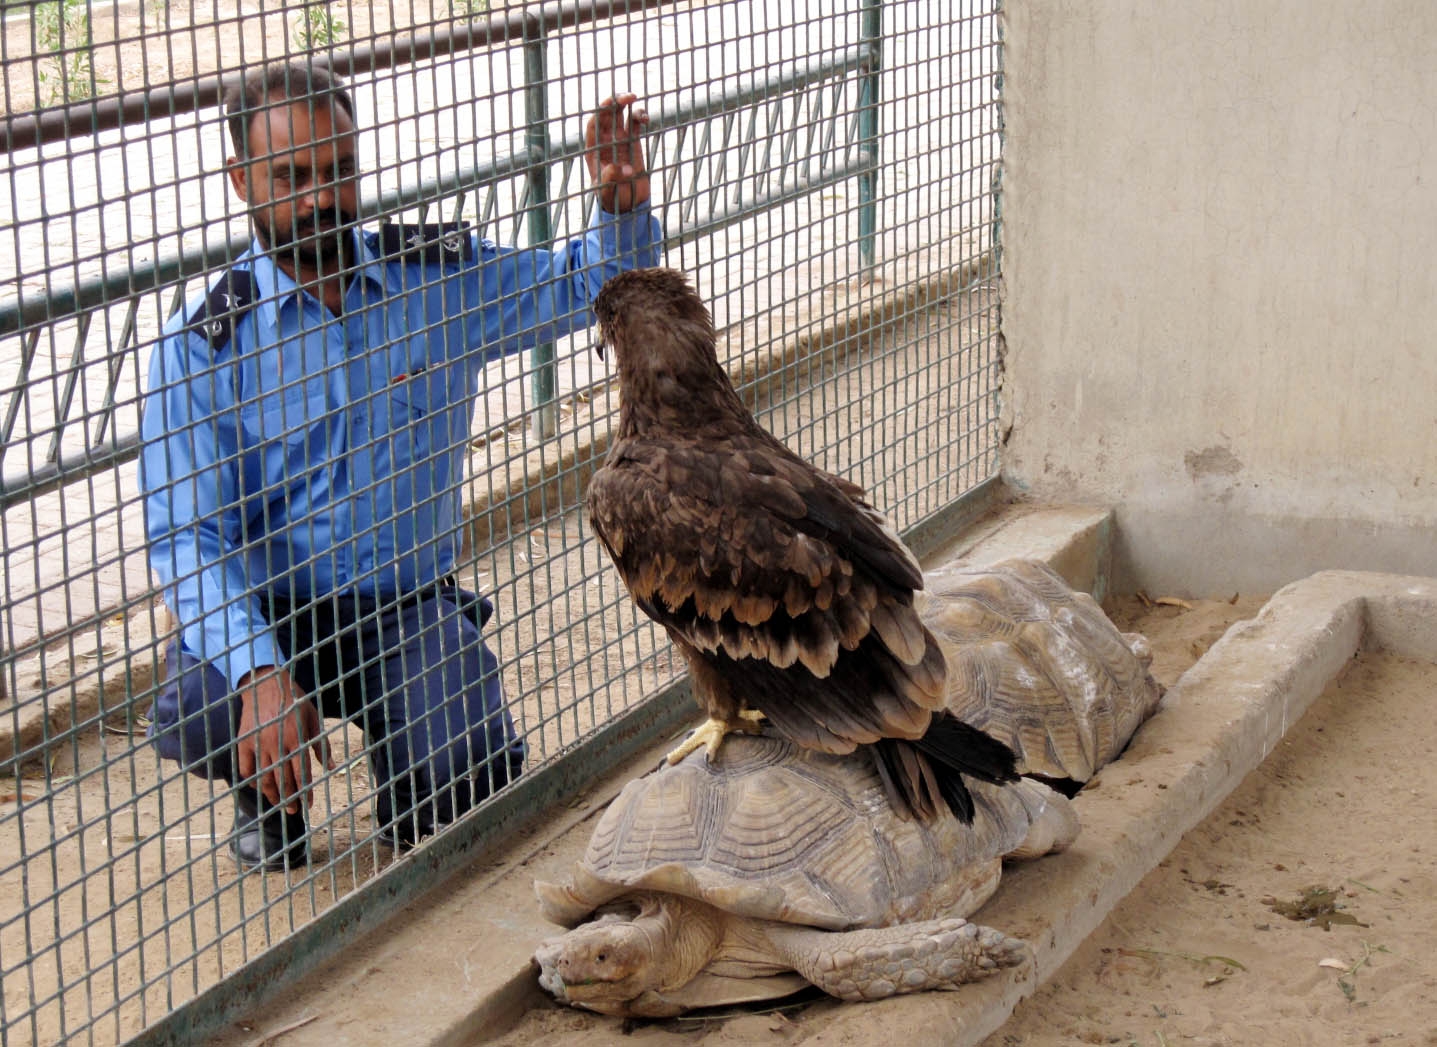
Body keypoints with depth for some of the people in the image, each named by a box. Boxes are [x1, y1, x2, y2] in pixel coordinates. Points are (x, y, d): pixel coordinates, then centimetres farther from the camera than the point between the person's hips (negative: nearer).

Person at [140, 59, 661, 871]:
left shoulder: (440, 276, 0)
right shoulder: (204, 342, -8)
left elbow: (594, 283, 13)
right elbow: (188, 537, -16)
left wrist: (623, 206, -11)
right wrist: (260, 673, -32)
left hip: (410, 603, 1)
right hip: (266, 610, -1)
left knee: (471, 785, -23)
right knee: (199, 719, -32)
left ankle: (401, 742, 16)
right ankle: (271, 795, 6)